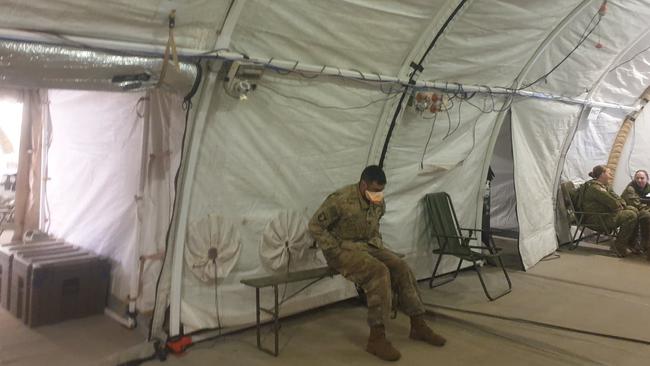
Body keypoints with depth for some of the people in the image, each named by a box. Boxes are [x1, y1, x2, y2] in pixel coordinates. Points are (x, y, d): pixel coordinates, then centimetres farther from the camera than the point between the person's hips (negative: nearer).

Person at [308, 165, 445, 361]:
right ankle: (376, 337, -25)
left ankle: (418, 325, 1)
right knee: (379, 273, -30)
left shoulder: (378, 202, 0)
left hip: (369, 245, 7)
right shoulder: (340, 200, -23)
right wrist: (335, 251, -20)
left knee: (401, 268, -11)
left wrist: (377, 242, 7)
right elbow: (315, 225, -18)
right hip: (344, 248, -7)